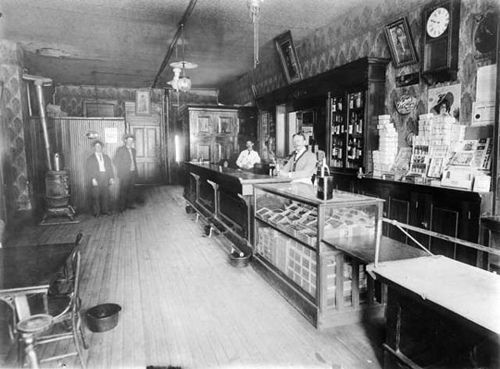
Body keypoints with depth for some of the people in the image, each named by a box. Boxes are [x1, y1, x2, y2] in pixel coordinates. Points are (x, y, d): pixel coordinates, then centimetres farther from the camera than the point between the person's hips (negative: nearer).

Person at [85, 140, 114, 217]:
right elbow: (88, 170, 0)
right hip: (96, 180, -3)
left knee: (106, 196, 0)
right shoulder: (90, 159, 8)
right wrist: (93, 179, -12)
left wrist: (111, 177, 2)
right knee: (96, 197, -4)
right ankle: (96, 212, 3)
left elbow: (110, 168, 15)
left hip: (105, 180, 3)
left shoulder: (106, 157, 19)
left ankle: (105, 211, 9)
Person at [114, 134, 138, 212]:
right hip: (124, 174, -6)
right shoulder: (120, 149, -3)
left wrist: (135, 171, 14)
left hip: (132, 173, 6)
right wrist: (120, 171, -7)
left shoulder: (133, 150, 16)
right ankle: (121, 207, 0)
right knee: (123, 190, -5)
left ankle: (129, 204, 14)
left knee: (131, 190, 7)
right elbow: (116, 161, -5)